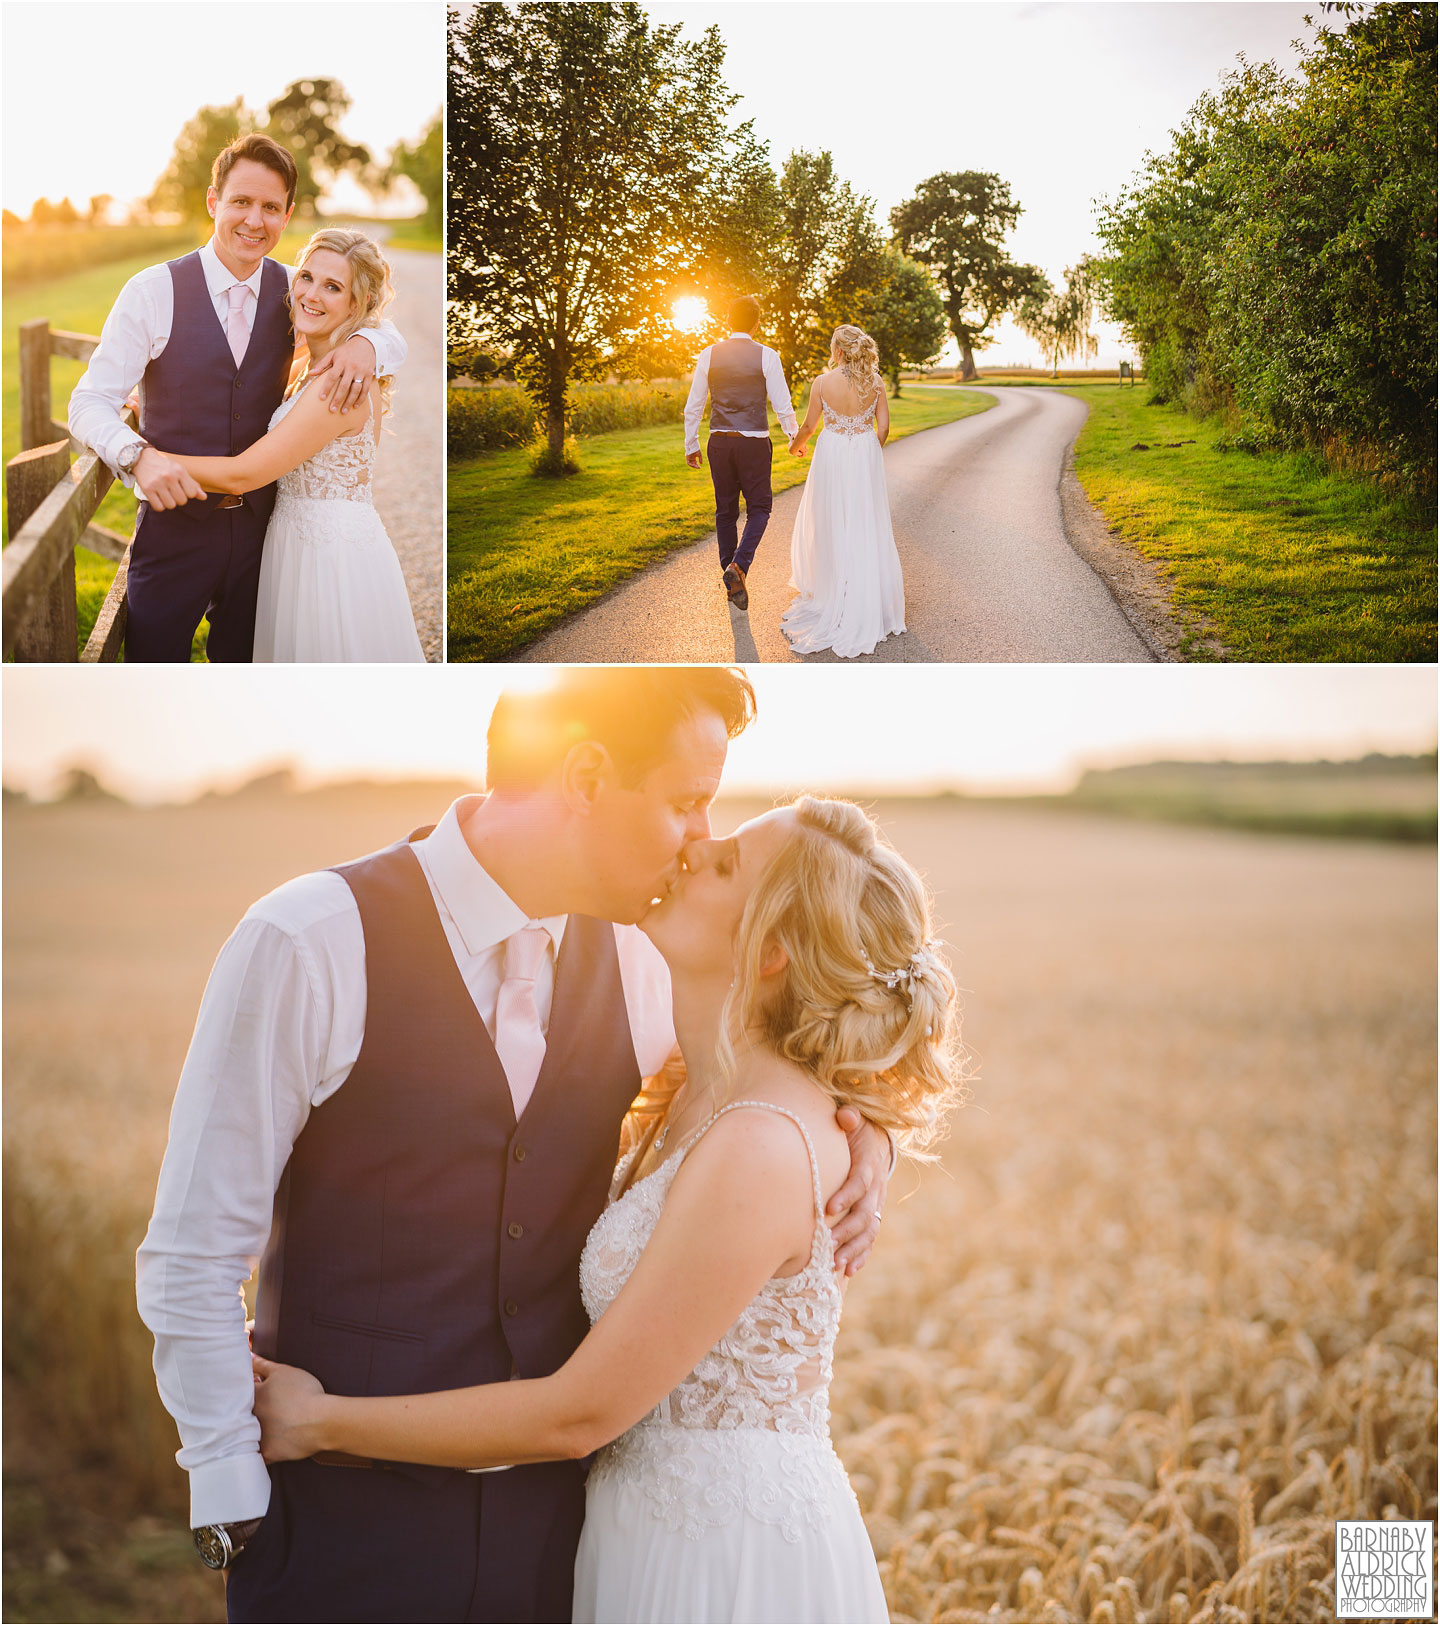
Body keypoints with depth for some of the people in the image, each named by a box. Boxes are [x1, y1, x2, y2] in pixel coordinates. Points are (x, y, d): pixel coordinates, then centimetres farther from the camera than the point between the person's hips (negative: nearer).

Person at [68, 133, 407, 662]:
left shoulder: (292, 292, 2)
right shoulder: (154, 292, -9)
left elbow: (395, 341, 10)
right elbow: (90, 403, -10)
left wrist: (365, 344, -15)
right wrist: (139, 455, -32)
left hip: (258, 524, 3)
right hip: (175, 522, -3)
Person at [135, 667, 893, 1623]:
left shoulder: (627, 963, 1)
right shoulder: (311, 945, -15)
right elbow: (191, 1259, -10)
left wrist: (861, 1130, 0)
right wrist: (235, 1507, -9)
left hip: (552, 1509, 4)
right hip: (345, 1520, -4)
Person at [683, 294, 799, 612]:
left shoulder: (709, 355, 0)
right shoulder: (766, 356, -7)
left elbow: (693, 406, 3)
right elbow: (782, 405, -5)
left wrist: (691, 444, 13)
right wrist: (794, 437, 12)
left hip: (720, 442, 3)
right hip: (754, 443, -3)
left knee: (725, 511, 13)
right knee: (759, 508, 8)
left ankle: (731, 581, 17)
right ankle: (738, 565, -15)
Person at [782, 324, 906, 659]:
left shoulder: (823, 382, -10)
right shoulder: (874, 382, -4)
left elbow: (809, 425, -1)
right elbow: (883, 426, -1)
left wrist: (797, 444, 21)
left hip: (833, 455, -2)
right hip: (866, 455, 2)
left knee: (830, 527, 11)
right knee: (867, 528, 9)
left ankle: (830, 596, 17)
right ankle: (872, 601, 13)